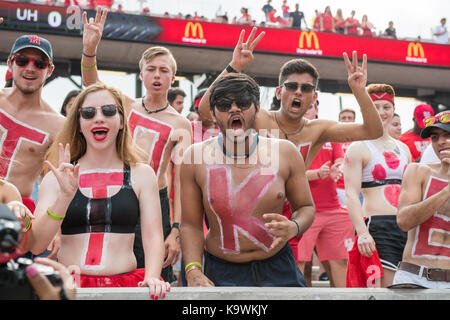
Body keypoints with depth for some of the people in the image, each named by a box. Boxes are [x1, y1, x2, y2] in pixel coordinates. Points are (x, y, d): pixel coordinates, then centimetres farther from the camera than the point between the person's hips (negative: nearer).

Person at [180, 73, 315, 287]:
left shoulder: (285, 153, -3)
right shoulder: (196, 157, -5)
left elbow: (306, 207, 8)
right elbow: (191, 225, -2)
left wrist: (293, 228, -15)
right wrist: (193, 272, -16)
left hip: (278, 269, 1)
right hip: (221, 274, -1)